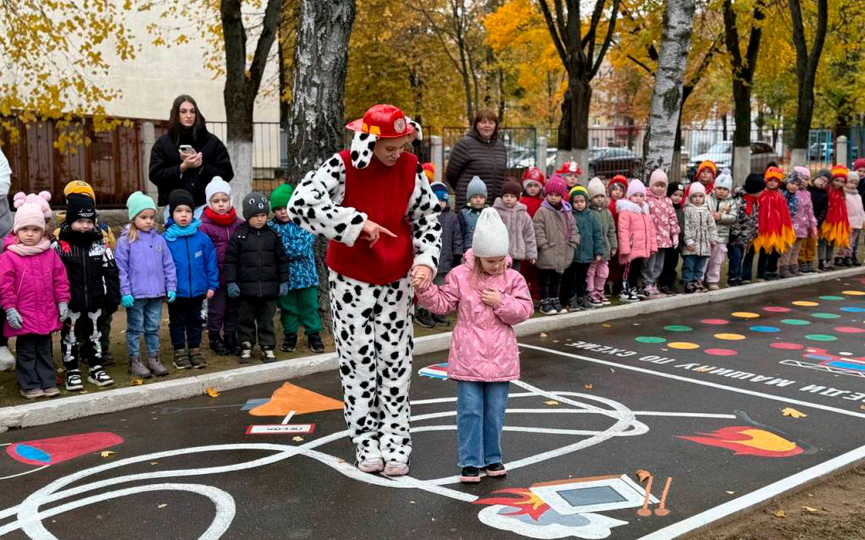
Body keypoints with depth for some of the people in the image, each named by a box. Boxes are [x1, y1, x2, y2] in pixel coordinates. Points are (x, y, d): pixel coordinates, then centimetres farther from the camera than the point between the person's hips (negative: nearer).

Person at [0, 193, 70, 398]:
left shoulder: (50, 255, 2)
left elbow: (60, 279, 7)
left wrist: (62, 301, 3)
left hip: (47, 314, 3)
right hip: (23, 316, -3)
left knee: (44, 350, 15)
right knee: (26, 352, 7)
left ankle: (48, 382, 22)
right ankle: (29, 385, 16)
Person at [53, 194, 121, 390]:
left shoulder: (100, 244, 1)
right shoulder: (60, 246, -8)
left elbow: (111, 272, 3)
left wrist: (113, 297, 1)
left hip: (95, 301, 3)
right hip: (71, 303, -3)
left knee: (94, 334, 14)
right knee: (70, 336, 7)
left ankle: (96, 369, 26)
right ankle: (72, 372, 17)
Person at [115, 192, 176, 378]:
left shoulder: (159, 239, 6)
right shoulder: (125, 241, -6)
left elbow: (168, 265, 9)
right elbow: (121, 269, -8)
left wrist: (171, 287, 3)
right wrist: (125, 292, -13)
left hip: (156, 293, 4)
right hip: (136, 295, -4)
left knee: (153, 328, 13)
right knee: (135, 328, 7)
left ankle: (153, 359, 24)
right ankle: (134, 361, 15)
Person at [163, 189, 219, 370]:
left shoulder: (202, 238, -5)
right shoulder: (166, 239, -11)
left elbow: (210, 262, -1)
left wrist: (212, 285, -2)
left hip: (198, 290, 2)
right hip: (176, 292, -2)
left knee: (195, 321, 16)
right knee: (177, 322, 13)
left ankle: (195, 350, 29)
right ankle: (180, 352, 26)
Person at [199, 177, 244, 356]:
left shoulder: (239, 224, 1)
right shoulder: (204, 226, -9)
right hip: (216, 276, -4)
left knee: (233, 309, 14)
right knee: (217, 309, 6)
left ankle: (231, 338, 30)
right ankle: (214, 338, 25)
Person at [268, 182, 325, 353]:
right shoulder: (271, 227, -1)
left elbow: (303, 248, -15)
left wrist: (283, 246, -14)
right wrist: (293, 250, -17)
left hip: (305, 273, -1)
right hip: (284, 276, 1)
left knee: (309, 306, 8)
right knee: (287, 308, 13)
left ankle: (313, 334, 21)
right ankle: (290, 335, 27)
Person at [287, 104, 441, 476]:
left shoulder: (410, 169, -6)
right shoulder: (343, 167, -17)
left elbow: (427, 219, 3)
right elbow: (301, 205, -29)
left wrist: (426, 260, -13)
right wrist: (357, 224, -29)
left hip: (396, 280, 3)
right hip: (352, 280, -3)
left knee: (396, 360, 7)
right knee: (358, 360, 4)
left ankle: (395, 443, 18)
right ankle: (367, 442, 18)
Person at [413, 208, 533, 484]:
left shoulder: (513, 278, 2)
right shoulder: (460, 276, -2)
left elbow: (524, 310, -2)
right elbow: (442, 303, 0)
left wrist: (501, 302, -16)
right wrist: (424, 290, -16)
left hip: (500, 357, 2)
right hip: (469, 355, -2)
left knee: (495, 410, 10)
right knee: (470, 409, 0)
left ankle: (492, 457, 25)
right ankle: (471, 461, 10)